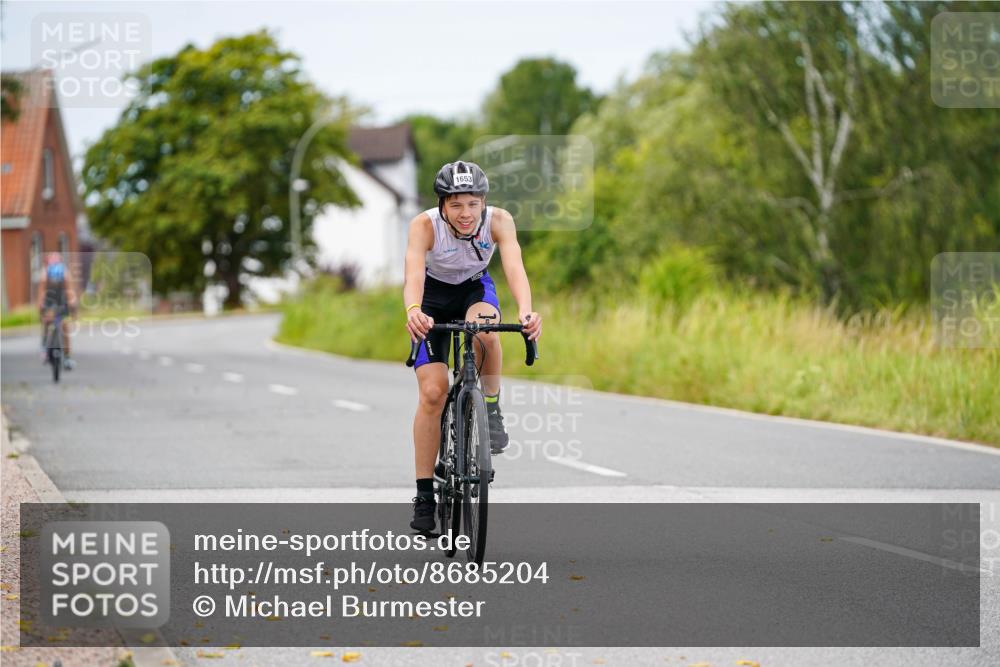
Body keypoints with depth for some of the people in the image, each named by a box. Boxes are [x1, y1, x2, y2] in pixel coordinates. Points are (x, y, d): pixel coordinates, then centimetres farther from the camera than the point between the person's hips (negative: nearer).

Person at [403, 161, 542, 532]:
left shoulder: (498, 221, -28)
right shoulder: (425, 225, -31)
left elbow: (514, 267, -42)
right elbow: (413, 274, -46)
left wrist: (525, 311, -62)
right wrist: (413, 312, -68)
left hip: (475, 288, 1)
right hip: (433, 296, -1)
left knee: (484, 327, -37)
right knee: (432, 392, -13)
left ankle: (491, 408, -12)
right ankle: (424, 496, -3)